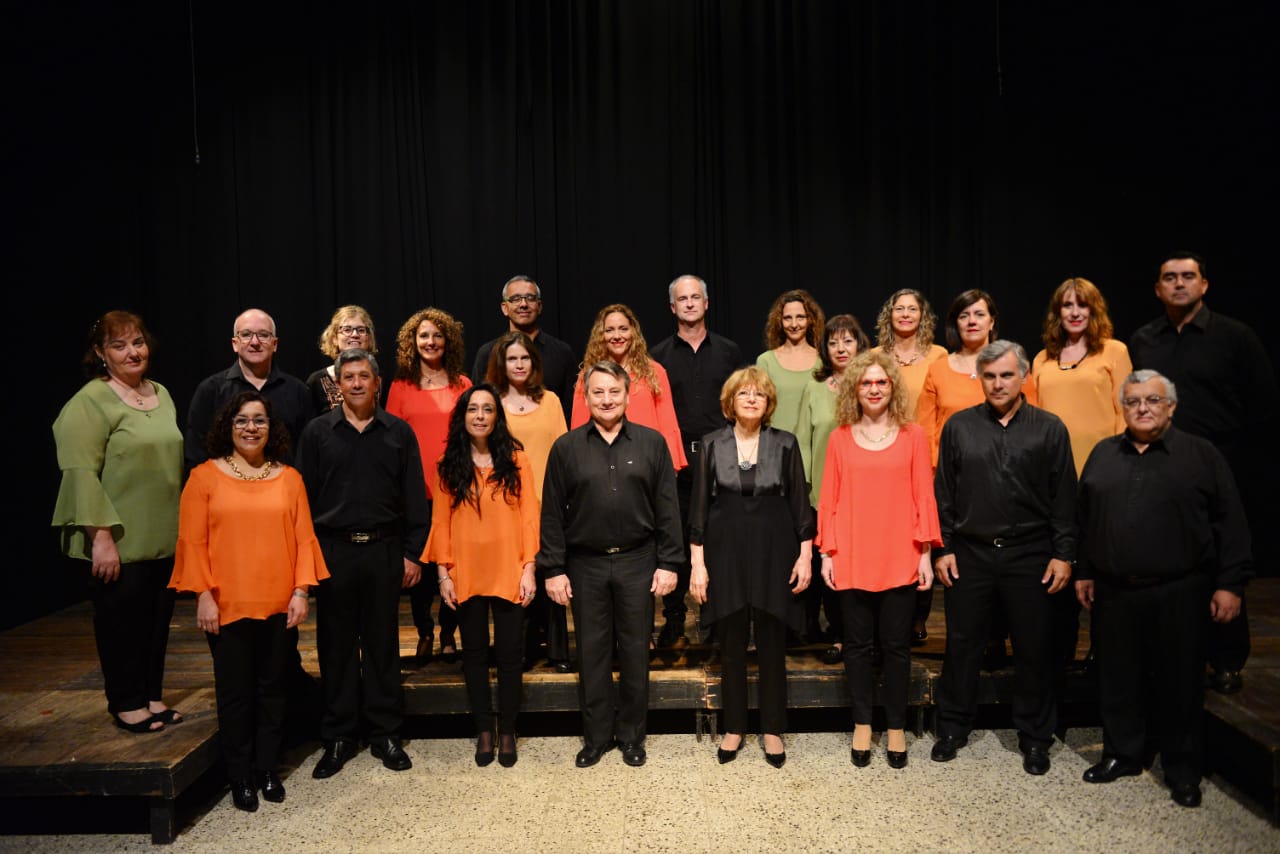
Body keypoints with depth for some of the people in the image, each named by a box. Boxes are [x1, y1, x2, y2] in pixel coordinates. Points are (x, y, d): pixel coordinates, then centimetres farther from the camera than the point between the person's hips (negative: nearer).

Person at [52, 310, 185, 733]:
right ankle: (126, 703, 22)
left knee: (158, 618, 13)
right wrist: (102, 535, -19)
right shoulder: (90, 401, -10)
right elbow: (81, 473, -15)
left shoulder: (162, 394, 10)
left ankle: (152, 695, 28)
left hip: (164, 538, 6)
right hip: (118, 542, -6)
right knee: (121, 621, 6)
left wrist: (183, 524, 15)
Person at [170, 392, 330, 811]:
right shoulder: (205, 476, 1)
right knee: (235, 692, 7)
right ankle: (241, 778, 20)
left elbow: (304, 538, 4)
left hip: (280, 605, 2)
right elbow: (193, 542, -2)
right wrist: (203, 596, -8)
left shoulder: (288, 478, 6)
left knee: (272, 689, 11)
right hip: (227, 605, -2)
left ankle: (268, 770, 25)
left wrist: (301, 590, -4)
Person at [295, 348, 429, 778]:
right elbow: (304, 496, 5)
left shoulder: (398, 432, 5)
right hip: (332, 551, 0)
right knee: (335, 646, 7)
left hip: (384, 551, 0)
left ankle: (385, 734, 20)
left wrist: (412, 553, 0)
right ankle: (338, 738, 20)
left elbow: (415, 498, 5)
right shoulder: (317, 431, 5)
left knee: (383, 644, 8)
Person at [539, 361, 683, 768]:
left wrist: (668, 563, -4)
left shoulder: (652, 443, 1)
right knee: (592, 651, 10)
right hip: (586, 565, 1)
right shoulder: (566, 447, 2)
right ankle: (596, 735, 25)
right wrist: (553, 569, -2)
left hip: (637, 562, 0)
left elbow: (667, 508, 0)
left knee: (635, 650, 9)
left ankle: (632, 734, 26)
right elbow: (552, 514, 2)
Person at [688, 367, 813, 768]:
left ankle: (772, 730, 23)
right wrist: (697, 562, -2)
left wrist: (805, 555, -2)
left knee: (772, 646, 7)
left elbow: (800, 503, 3)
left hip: (774, 553, 0)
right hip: (726, 553, 0)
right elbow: (700, 505, 2)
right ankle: (734, 728, 24)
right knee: (731, 645, 8)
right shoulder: (714, 444, 1)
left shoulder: (785, 444, 1)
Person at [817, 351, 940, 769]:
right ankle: (862, 725, 25)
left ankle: (896, 729, 23)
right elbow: (829, 498, 4)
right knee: (857, 643, 10)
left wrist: (925, 552, -2)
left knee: (896, 644, 8)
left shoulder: (913, 436, 2)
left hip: (900, 558, -1)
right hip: (852, 558, 1)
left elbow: (923, 496, 1)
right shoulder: (840, 438, 4)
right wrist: (826, 552, 0)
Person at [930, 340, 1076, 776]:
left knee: (1034, 649, 8)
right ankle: (953, 728, 25)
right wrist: (943, 548, 2)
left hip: (1030, 556, -1)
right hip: (970, 554, 1)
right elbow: (943, 494, 6)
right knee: (962, 644, 9)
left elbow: (1064, 498, 1)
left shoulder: (1049, 428, 1)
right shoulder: (959, 426, 4)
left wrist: (1063, 554, -4)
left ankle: (1035, 738, 24)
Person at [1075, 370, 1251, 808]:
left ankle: (1182, 771, 22)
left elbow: (1230, 523, -1)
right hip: (1114, 592, 3)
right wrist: (1083, 571, 10)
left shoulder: (1202, 455, 1)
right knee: (1118, 678, 11)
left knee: (1180, 682, 7)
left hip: (1179, 593, -3)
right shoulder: (1103, 454, 10)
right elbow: (1083, 518, 13)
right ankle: (1122, 754, 27)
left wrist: (1230, 584, -6)